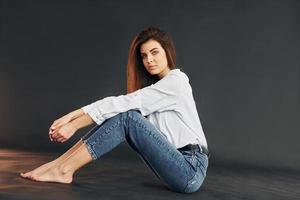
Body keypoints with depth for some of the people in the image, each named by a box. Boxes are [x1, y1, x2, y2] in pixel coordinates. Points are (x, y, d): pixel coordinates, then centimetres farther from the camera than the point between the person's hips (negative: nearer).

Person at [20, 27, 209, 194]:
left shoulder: (175, 82, -12)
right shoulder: (153, 87, 14)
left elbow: (124, 103, -18)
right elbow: (118, 104, 3)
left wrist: (74, 125, -18)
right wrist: (71, 116, -8)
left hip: (192, 171, -7)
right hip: (178, 165, 7)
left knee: (126, 117, -20)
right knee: (119, 114, -6)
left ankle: (64, 170, -15)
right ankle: (59, 164, -7)